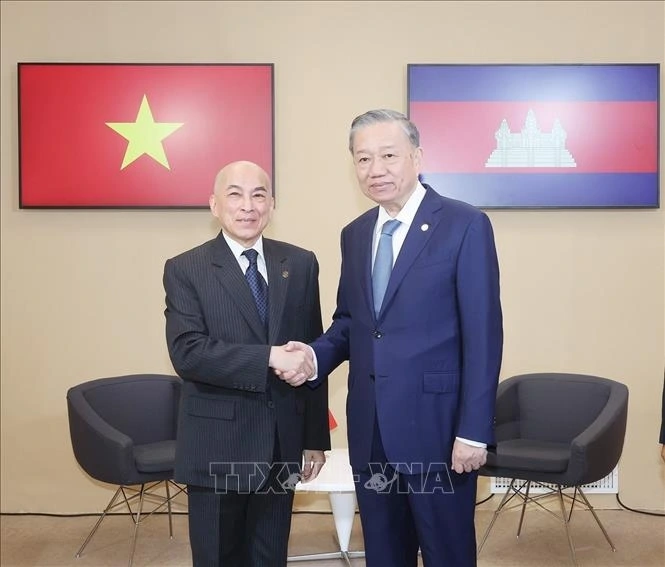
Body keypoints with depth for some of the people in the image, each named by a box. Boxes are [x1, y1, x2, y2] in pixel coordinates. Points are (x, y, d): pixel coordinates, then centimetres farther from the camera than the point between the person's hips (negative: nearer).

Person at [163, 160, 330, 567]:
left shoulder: (301, 264, 4)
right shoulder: (185, 270, -5)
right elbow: (187, 352, -18)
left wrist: (316, 437, 6)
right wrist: (269, 357, -26)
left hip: (282, 442, 3)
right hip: (217, 445, -2)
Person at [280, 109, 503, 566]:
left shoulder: (465, 225, -9)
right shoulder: (354, 234, 9)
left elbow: (483, 335, -12)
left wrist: (473, 430, -15)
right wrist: (317, 355, -5)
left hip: (436, 425, -5)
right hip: (370, 428, 6)